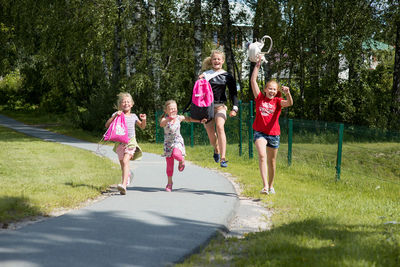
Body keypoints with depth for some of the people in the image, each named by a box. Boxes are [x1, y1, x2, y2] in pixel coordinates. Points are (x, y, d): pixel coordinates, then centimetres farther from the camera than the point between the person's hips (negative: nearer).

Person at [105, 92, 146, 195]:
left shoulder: (133, 116, 10)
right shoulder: (117, 114, 1)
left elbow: (142, 127, 23)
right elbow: (107, 125, -8)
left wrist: (143, 120, 2)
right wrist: (114, 116, -20)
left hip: (131, 141, -1)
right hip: (120, 142, 1)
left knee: (125, 161, -22)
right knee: (122, 164, 13)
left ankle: (124, 185, -33)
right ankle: (128, 174, 49)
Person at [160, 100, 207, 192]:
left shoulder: (179, 118, -2)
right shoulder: (165, 119, -12)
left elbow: (188, 119, 18)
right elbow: (161, 124, -36)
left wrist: (200, 121, 18)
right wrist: (169, 119, -54)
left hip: (178, 141, 0)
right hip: (168, 143, 0)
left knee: (176, 154, -33)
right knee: (169, 164, 3)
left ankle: (182, 160, 3)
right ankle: (169, 183, 19)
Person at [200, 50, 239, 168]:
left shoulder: (227, 76, 5)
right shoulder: (206, 74, 7)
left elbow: (233, 93, 5)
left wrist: (235, 108, -8)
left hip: (220, 107, -2)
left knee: (220, 127, -28)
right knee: (211, 135, 0)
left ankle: (223, 158, -31)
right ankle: (216, 150, 37)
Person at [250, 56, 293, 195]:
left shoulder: (278, 101, 1)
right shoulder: (260, 98, 2)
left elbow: (289, 103, -20)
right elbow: (253, 80, -1)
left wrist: (288, 93, -40)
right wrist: (258, 64, -5)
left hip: (273, 133, 1)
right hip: (260, 132, -1)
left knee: (272, 161, 11)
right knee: (262, 156, -21)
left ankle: (271, 185, 30)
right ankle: (265, 186, -28)